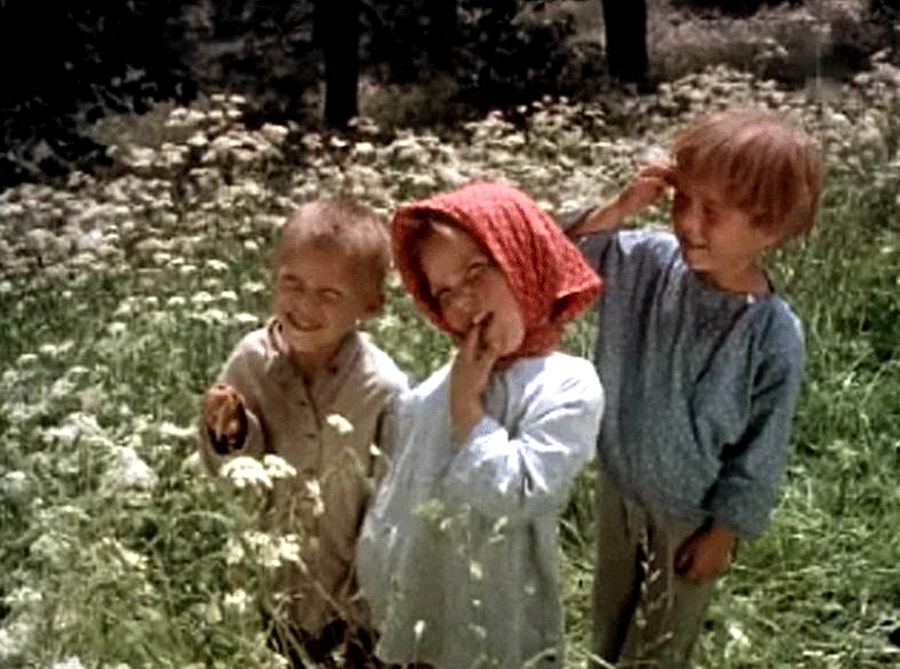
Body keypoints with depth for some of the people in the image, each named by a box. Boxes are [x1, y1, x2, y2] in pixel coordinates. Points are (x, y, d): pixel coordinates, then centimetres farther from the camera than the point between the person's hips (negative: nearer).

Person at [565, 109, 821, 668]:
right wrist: (619, 209, -27)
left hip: (690, 513, -4)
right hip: (620, 482, 4)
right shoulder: (648, 259, -18)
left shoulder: (774, 337, -28)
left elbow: (760, 453, -18)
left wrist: (723, 532, -10)